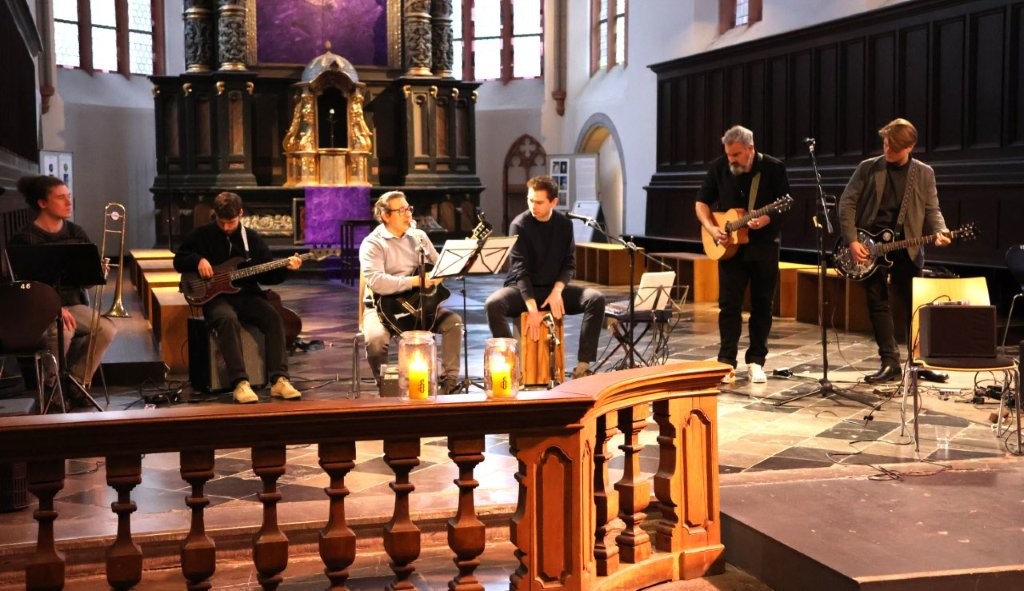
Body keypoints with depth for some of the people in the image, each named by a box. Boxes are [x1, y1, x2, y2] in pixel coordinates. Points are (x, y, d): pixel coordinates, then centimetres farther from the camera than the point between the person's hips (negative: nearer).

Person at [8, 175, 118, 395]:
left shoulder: (76, 233, 8)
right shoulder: (24, 239, -8)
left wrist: (98, 270, -13)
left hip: (74, 303, 5)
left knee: (107, 329, -22)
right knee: (62, 331, -36)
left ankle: (77, 382, -3)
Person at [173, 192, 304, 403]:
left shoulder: (252, 238, 9)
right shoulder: (202, 234, 4)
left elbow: (268, 273, 8)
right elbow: (179, 260, 10)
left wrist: (285, 267, -11)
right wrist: (198, 260, -10)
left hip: (246, 294, 3)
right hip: (216, 296, -3)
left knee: (273, 317, -26)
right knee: (229, 320, -37)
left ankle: (278, 380, -28)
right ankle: (240, 383, -42)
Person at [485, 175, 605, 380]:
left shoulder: (564, 223, 0)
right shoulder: (519, 225, -12)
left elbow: (569, 264, 1)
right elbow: (521, 270, -19)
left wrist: (557, 291, -19)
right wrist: (533, 309, -29)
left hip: (554, 288, 3)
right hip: (522, 289, -3)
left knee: (596, 299, -22)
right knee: (493, 304, -34)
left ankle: (583, 365, -22)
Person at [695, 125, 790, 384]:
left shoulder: (773, 168, -7)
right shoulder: (719, 167, -2)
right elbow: (702, 202, 4)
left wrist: (768, 218, -26)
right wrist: (712, 229, -12)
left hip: (764, 246, -1)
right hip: (730, 247, 1)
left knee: (762, 305, 4)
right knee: (729, 305, -3)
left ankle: (756, 362, 13)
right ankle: (727, 362, 0)